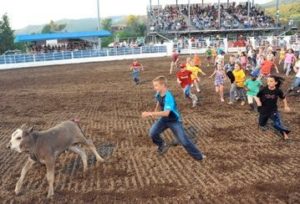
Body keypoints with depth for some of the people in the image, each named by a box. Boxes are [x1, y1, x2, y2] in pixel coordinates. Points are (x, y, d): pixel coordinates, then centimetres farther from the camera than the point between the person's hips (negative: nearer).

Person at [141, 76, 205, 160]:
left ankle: (199, 156, 13)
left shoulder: (168, 97, -34)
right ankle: (162, 146, 19)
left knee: (184, 141, -6)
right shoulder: (158, 94, -10)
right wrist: (155, 112, 4)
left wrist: (150, 113, -50)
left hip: (175, 121, -6)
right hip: (164, 119, 6)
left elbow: (166, 113, -47)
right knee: (152, 133, -11)